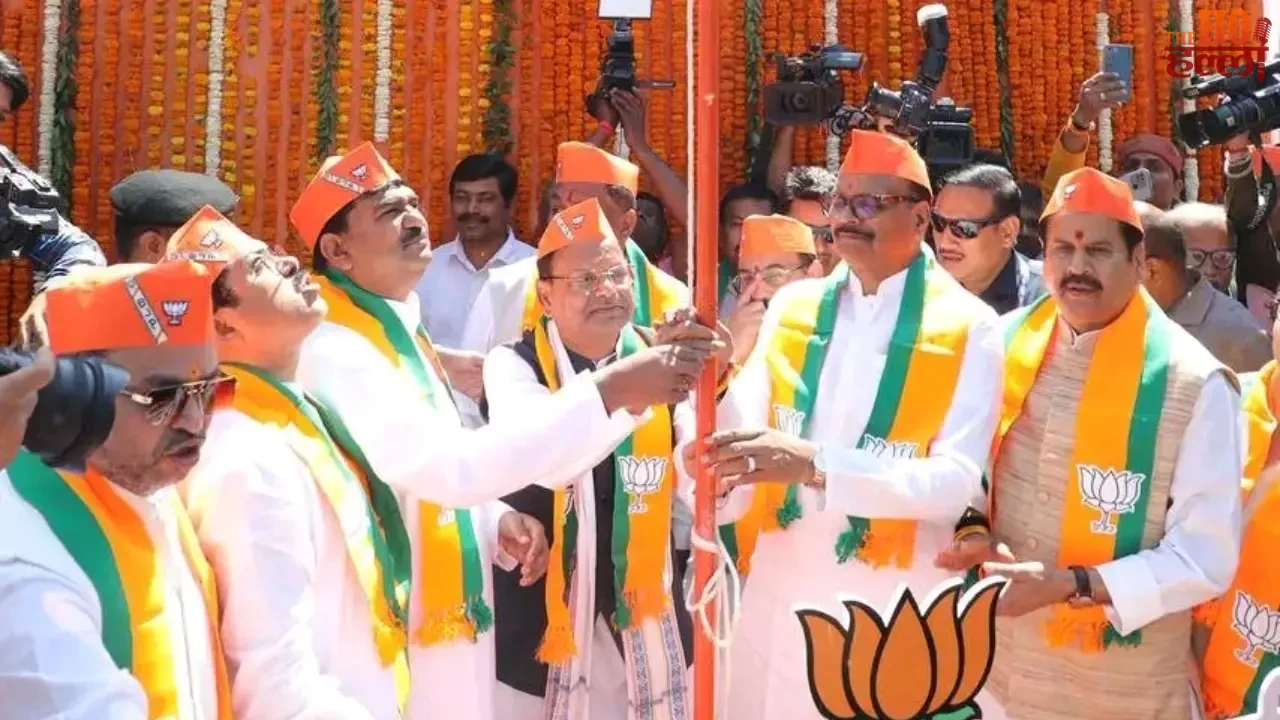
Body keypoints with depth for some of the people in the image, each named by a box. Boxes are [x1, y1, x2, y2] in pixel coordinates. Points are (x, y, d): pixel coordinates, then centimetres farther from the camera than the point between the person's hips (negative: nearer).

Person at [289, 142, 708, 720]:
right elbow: (450, 466, -31)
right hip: (390, 642, -9)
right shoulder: (335, 353, -20)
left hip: (442, 629, 9)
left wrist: (495, 521, -3)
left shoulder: (397, 330, 10)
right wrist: (607, 391, -33)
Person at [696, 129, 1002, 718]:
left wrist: (816, 464, -29)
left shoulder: (967, 329, -7)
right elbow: (745, 429, -4)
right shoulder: (792, 307, 5)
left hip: (896, 609, -3)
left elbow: (959, 482, -17)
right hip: (780, 595, 3)